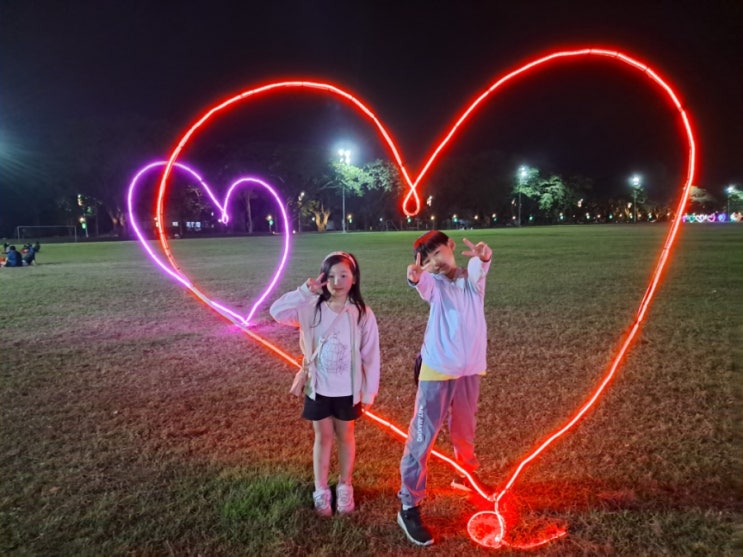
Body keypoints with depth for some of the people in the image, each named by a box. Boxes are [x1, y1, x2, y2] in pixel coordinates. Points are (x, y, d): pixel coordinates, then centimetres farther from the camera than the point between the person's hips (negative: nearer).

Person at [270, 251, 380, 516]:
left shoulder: (362, 313, -13)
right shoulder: (312, 308, -9)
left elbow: (371, 356, -8)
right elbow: (277, 311, -19)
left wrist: (368, 393, -4)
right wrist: (305, 290, -23)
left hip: (347, 391, -1)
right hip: (318, 389, 1)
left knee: (345, 437, 18)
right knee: (323, 437, 16)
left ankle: (345, 487, 38)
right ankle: (321, 491, 33)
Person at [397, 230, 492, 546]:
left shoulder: (472, 277, 5)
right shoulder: (434, 283, -1)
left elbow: (480, 267, -21)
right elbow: (423, 284, -27)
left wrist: (483, 256, -46)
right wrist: (415, 277, -53)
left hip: (470, 371, 3)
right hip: (437, 370, -3)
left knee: (464, 432, 20)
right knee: (423, 436, -4)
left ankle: (466, 478, 47)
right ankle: (409, 507, 5)